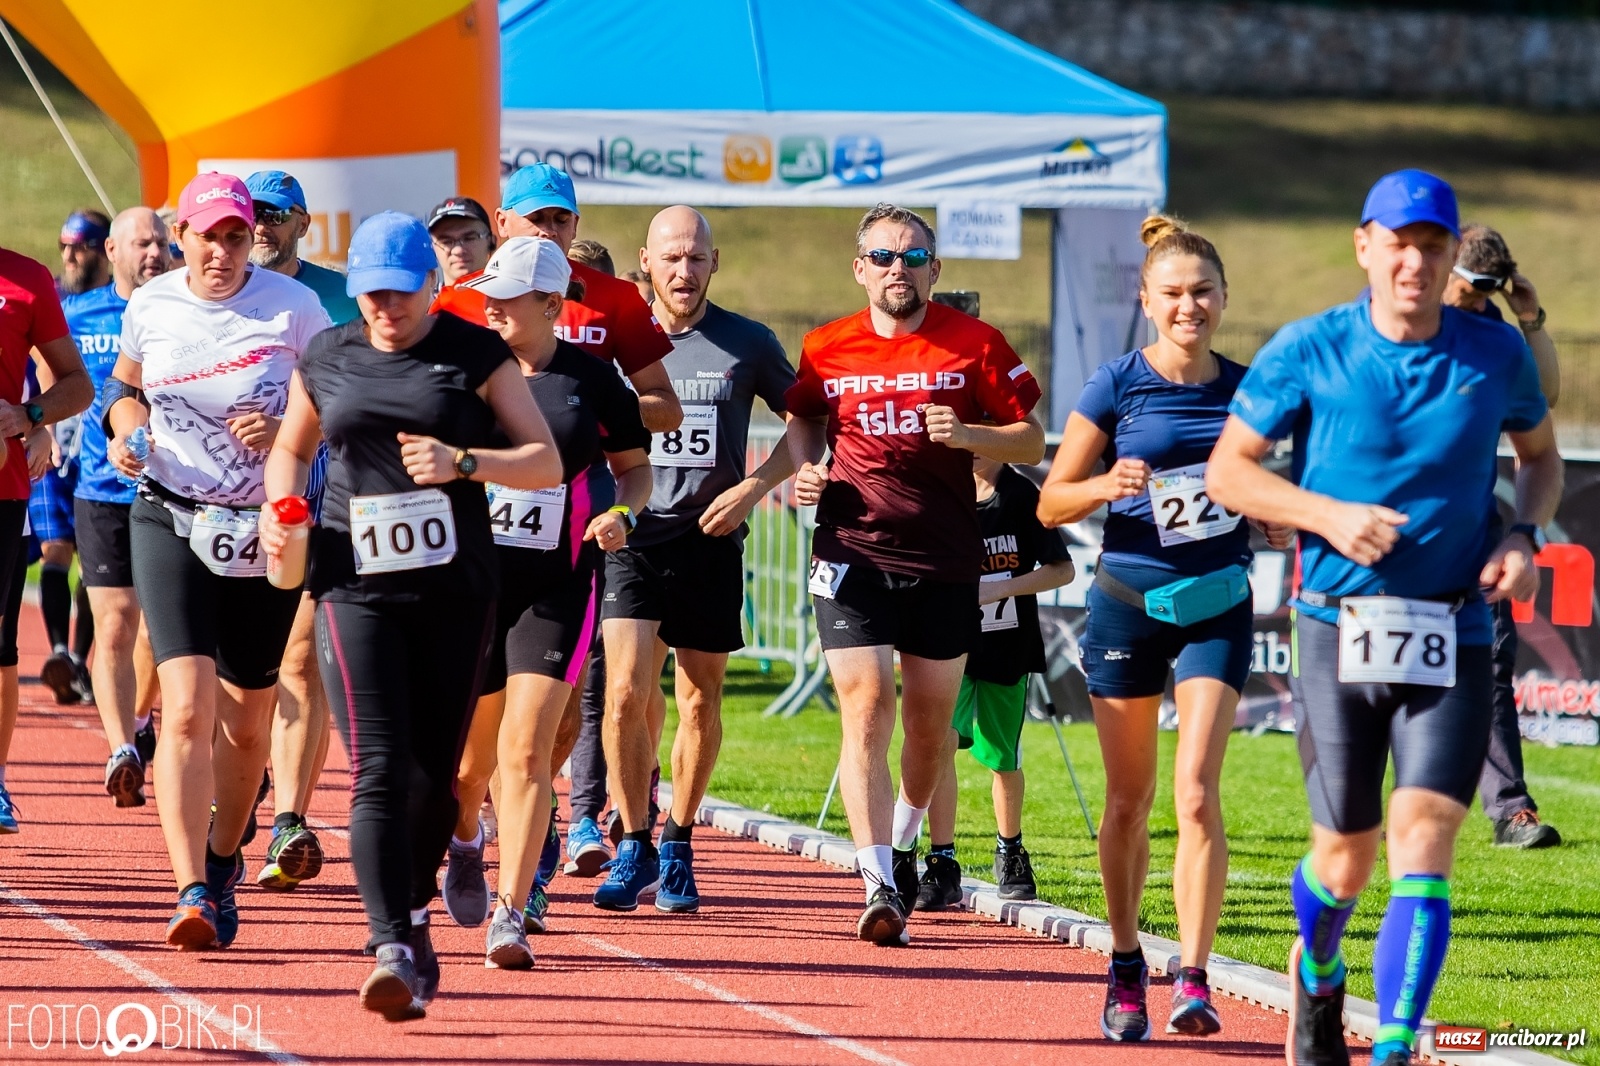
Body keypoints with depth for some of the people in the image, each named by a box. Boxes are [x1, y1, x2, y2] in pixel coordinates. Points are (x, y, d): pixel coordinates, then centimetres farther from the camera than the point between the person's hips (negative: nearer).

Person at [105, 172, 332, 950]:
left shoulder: (293, 308, -7)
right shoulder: (150, 306, 0)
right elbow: (124, 384, 19)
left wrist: (289, 432, -16)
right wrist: (124, 428, -2)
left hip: (268, 528, 0)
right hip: (170, 521, 0)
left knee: (245, 720, 12)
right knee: (187, 707, -17)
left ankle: (224, 863, 36)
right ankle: (192, 892, -23)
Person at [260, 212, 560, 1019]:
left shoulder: (476, 355, 2)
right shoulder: (326, 360, 9)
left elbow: (547, 463, 0)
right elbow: (292, 447, 25)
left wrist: (463, 462, -17)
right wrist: (279, 507, 4)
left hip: (456, 589, 0)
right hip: (355, 585, 0)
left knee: (435, 774, 8)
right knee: (380, 772, -14)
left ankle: (413, 915, 33)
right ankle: (393, 951, -21)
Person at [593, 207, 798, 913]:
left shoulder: (748, 345, 3)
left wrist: (752, 487, -3)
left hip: (711, 543, 1)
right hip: (633, 538, -1)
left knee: (700, 702, 6)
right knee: (627, 693, -14)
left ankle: (678, 850, 21)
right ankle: (633, 848, -4)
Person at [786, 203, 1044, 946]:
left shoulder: (975, 345, -1)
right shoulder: (827, 350, 4)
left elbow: (1031, 441, 2)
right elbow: (804, 419, 22)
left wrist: (967, 434, -16)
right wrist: (806, 468, 2)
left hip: (945, 561, 1)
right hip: (854, 554, -1)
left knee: (931, 720, 10)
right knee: (865, 709, -13)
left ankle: (904, 843, 36)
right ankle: (878, 884, -20)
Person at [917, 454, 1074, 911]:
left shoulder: (1023, 497, -5)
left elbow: (1062, 569, -5)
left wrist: (999, 589, -17)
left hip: (1008, 650, 0)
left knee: (1004, 761, 12)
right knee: (941, 739, -20)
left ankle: (1010, 852, 37)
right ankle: (942, 865, -18)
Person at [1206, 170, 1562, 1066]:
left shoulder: (1497, 354, 2)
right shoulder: (1309, 351, -3)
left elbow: (1542, 455, 19)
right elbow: (1228, 469, 2)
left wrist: (1523, 537, -1)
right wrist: (1327, 514, -14)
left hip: (1454, 640, 0)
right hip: (1341, 630, 0)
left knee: (1424, 840, -15)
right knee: (1347, 853, 8)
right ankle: (1317, 976, 42)